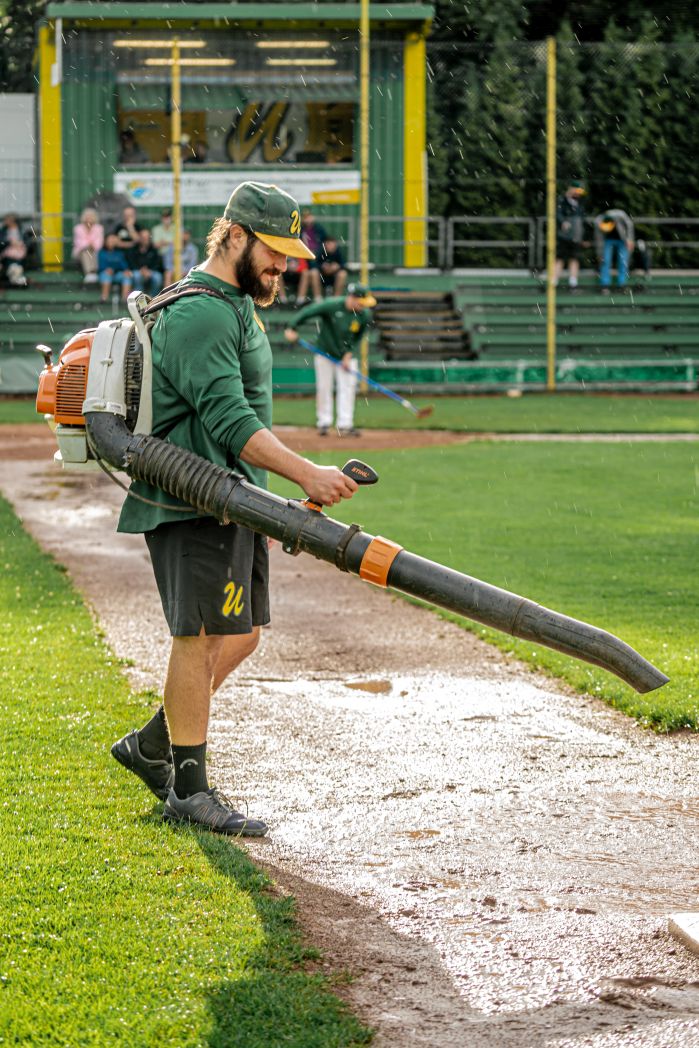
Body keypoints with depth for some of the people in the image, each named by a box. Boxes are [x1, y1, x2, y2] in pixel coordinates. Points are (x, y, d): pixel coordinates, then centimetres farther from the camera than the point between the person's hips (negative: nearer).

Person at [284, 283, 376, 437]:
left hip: (346, 356, 2)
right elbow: (308, 312, -21)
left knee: (348, 387, -6)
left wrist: (349, 354, -10)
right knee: (324, 387, 1)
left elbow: (358, 337, -1)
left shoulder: (365, 315, -14)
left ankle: (345, 425, -5)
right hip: (325, 353, -2)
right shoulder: (331, 306, -25)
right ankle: (324, 423, 10)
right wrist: (292, 329, -28)